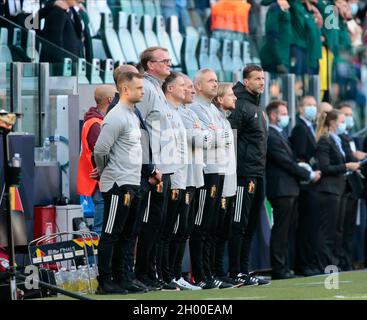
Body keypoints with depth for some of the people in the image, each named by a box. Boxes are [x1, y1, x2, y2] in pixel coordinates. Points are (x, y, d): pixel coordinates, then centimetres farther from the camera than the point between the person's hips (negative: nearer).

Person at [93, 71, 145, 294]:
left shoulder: (133, 115, 14)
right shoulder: (116, 117, -16)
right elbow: (100, 150, -18)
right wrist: (106, 172, -2)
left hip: (133, 185, 9)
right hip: (118, 185, -9)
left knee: (124, 235, 13)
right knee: (111, 235, -5)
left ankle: (119, 278, 19)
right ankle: (104, 282, -3)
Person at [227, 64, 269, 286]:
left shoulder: (257, 107, 19)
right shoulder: (240, 106, -11)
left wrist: (260, 172, 17)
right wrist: (241, 173, -19)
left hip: (258, 175, 9)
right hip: (245, 174, -9)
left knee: (251, 226, 11)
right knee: (239, 225, -6)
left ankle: (244, 270, 15)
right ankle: (236, 273, -4)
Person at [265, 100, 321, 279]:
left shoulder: (281, 134, 17)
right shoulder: (271, 136, -15)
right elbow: (287, 163, -17)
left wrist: (306, 172, 7)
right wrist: (309, 175, -10)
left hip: (289, 189, 10)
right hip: (281, 190, -10)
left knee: (286, 231, 12)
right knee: (280, 230, -6)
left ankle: (284, 268, 17)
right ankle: (279, 269, -3)